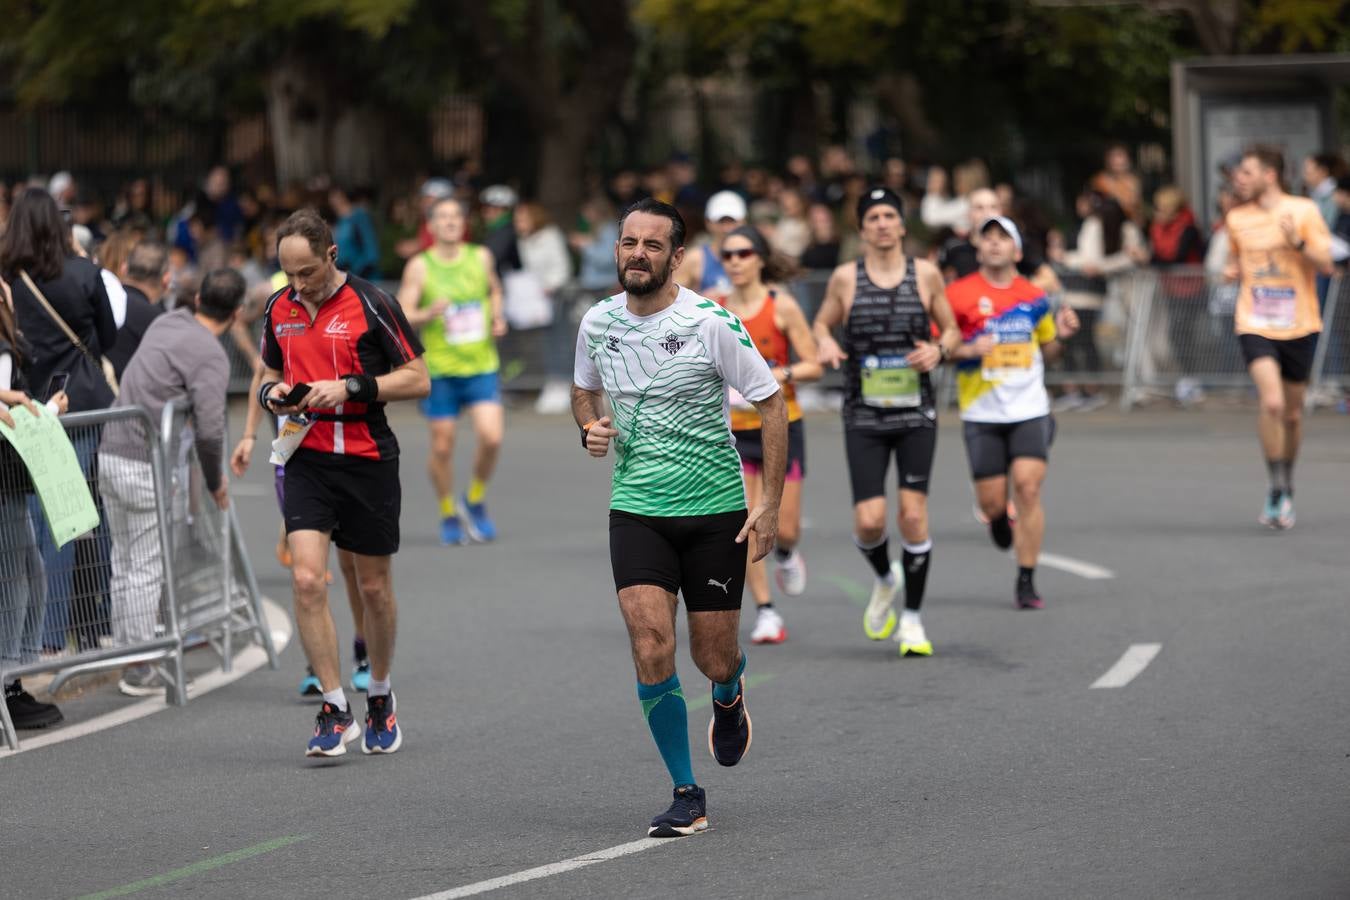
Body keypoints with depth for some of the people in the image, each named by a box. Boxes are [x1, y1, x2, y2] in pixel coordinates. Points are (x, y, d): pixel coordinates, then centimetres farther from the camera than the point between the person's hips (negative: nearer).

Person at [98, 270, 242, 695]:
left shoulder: (167, 322, 11)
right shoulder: (210, 355, -12)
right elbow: (209, 429, -18)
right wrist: (216, 481, -3)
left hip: (110, 454, 8)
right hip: (146, 466, -8)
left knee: (124, 564, 13)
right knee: (147, 570, -2)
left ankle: (129, 660, 19)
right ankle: (140, 672, 1)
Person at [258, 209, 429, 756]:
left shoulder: (370, 305, -8)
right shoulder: (279, 310, 7)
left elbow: (418, 379, -7)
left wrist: (351, 387, -18)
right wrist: (273, 393, -2)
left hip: (368, 460, -3)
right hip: (307, 460, 3)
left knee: (374, 587, 8)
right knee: (306, 579, -14)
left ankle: (380, 696, 30)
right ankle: (335, 711, -7)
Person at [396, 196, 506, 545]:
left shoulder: (481, 257, 5)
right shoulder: (419, 266, -3)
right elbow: (402, 316, -5)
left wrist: (498, 317, 7)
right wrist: (428, 314, -24)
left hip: (481, 365, 2)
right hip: (439, 369, -2)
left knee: (491, 437, -13)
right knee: (442, 447, 2)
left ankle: (475, 501, 13)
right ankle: (448, 514, 23)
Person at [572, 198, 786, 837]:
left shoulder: (711, 323, -12)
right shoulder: (598, 323, 1)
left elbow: (771, 404, -6)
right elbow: (584, 389, 21)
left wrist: (770, 503, -10)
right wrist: (590, 427, -2)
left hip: (716, 511, -2)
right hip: (636, 513, 2)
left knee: (713, 662, 3)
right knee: (651, 653, -14)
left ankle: (729, 696, 43)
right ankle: (686, 796, -2)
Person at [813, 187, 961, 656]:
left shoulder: (925, 274, 2)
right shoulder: (845, 278, 1)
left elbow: (951, 330, 12)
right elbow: (822, 323, 14)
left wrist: (939, 349, -9)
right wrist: (825, 343, -8)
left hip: (916, 413, 0)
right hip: (864, 416, 0)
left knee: (914, 514, -7)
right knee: (869, 520, -8)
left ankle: (912, 619, 6)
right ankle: (884, 579, 26)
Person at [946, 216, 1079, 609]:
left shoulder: (1034, 298, 8)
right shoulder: (959, 294, -2)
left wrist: (1060, 335, -1)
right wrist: (969, 350, -19)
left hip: (1030, 410, 1)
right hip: (982, 414, -1)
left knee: (1028, 488, -13)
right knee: (992, 500, 0)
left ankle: (1027, 582, -5)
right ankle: (999, 518, 39)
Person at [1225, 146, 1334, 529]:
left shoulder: (1303, 211, -3)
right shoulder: (1237, 218, 6)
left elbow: (1326, 265, -6)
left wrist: (1298, 242, -23)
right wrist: (1233, 271, 0)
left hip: (1299, 326, 0)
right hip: (1255, 325, 0)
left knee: (1292, 414, 9)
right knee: (1271, 403, -21)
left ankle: (1286, 489, 30)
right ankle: (1278, 490, -12)